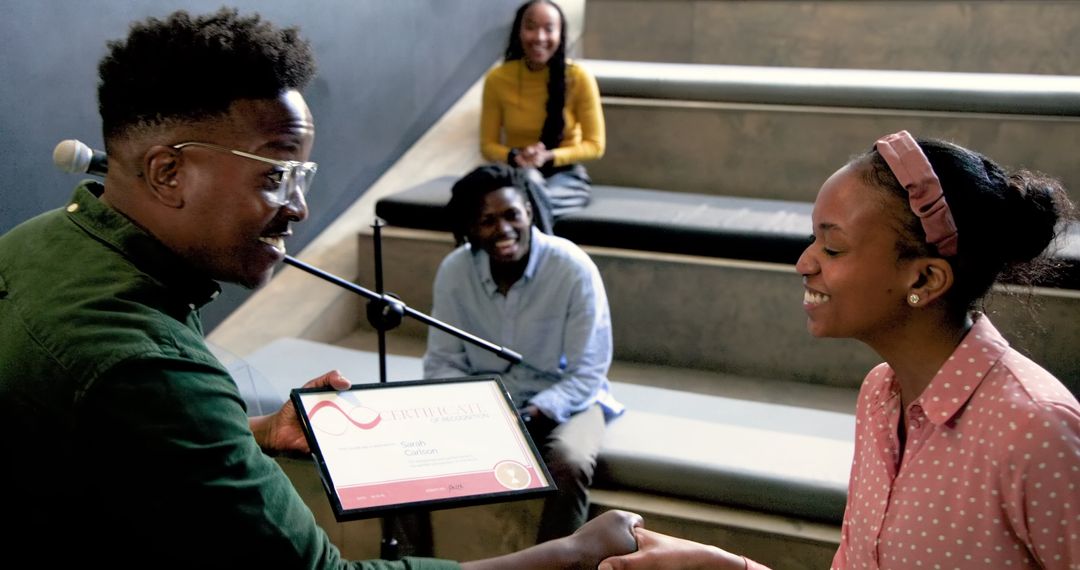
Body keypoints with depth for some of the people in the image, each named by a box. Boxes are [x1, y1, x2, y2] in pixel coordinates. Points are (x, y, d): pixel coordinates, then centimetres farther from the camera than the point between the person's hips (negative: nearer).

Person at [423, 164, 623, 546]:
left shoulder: (574, 269, -20)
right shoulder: (453, 270, -11)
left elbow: (587, 374, -16)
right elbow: (442, 362, -3)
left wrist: (530, 416, -31)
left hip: (563, 401, -2)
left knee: (570, 465, -34)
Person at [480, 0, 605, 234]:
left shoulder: (579, 78, -11)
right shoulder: (497, 79, -6)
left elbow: (595, 145, -6)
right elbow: (488, 145, 2)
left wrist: (548, 157, -21)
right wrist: (515, 157, -20)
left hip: (566, 177, -2)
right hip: (516, 176, 2)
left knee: (529, 190, -35)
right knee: (527, 179, -35)